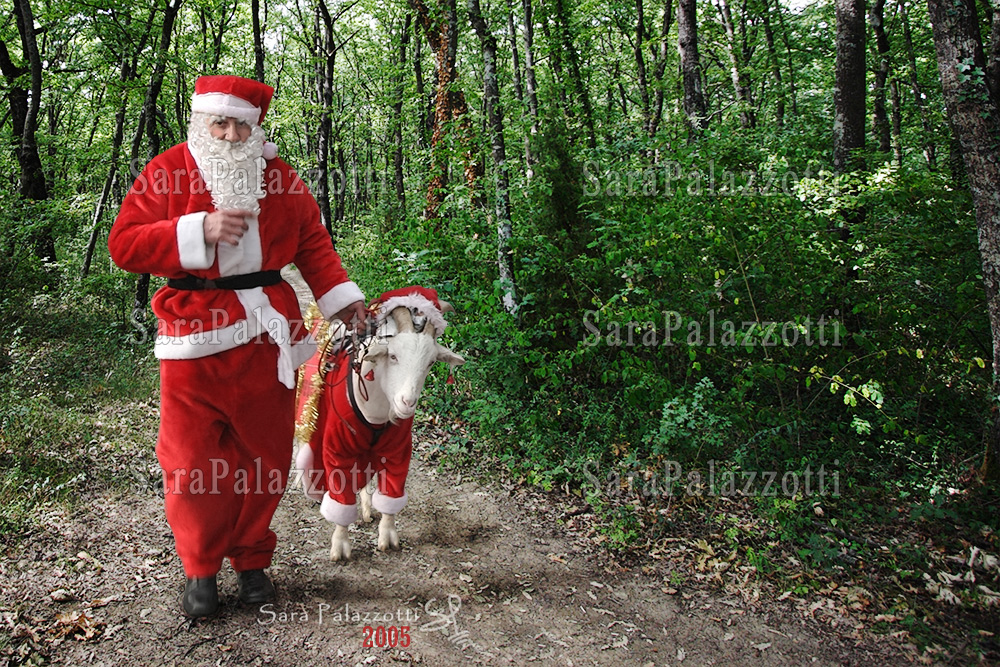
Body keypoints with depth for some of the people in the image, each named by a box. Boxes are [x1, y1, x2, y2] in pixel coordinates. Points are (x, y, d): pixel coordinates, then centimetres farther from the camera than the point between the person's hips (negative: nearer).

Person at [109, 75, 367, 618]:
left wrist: (343, 298, 1)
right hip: (194, 335, -2)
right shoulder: (167, 171, 2)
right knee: (192, 459, 2)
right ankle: (200, 567, 22)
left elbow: (313, 243, 14)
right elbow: (123, 244, -4)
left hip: (267, 334, 2)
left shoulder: (279, 177, 10)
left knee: (264, 454, 8)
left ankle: (251, 560, 27)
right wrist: (200, 231, -17)